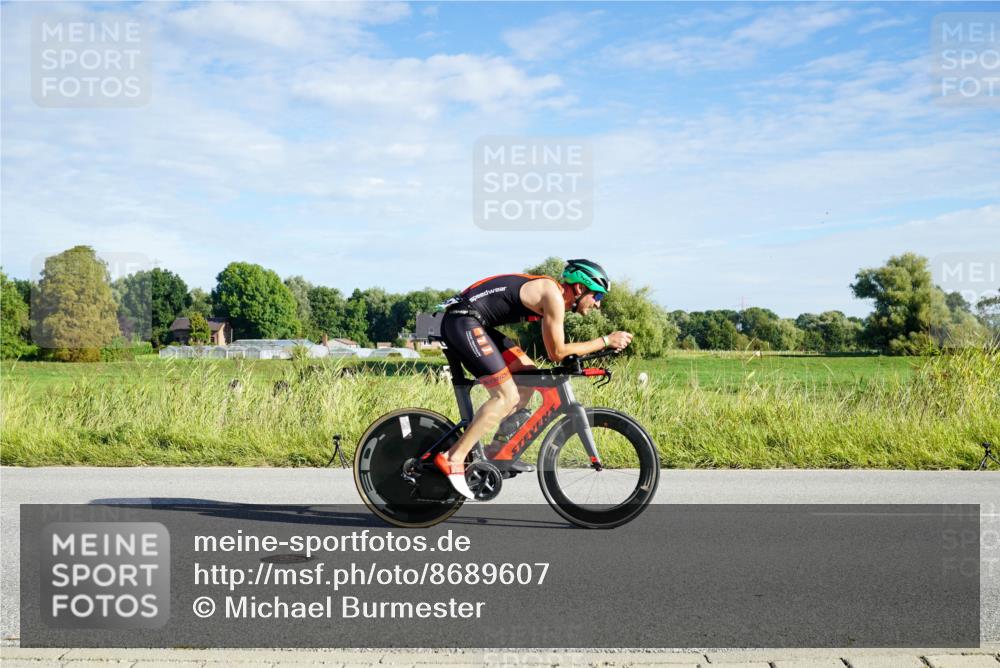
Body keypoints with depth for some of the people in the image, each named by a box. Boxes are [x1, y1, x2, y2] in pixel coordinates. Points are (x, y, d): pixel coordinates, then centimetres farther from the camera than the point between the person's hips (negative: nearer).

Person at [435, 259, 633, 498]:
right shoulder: (554, 295, -13)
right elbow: (557, 353, -11)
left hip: (472, 323, 10)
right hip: (462, 323, -10)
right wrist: (606, 341, -6)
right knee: (507, 397, -14)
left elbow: (557, 349, 24)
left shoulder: (552, 292, 16)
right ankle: (453, 459, -14)